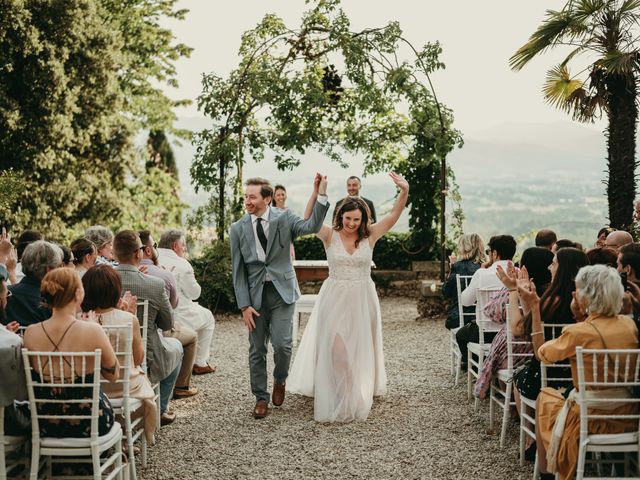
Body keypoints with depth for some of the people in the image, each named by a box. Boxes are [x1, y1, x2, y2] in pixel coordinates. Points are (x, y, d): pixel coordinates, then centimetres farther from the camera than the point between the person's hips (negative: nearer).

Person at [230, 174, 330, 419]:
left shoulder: (284, 218, -2)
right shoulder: (238, 229, 1)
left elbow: (311, 226, -20)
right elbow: (238, 271, 2)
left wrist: (321, 195, -30)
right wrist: (244, 305, -5)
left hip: (282, 291, -1)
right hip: (254, 294, 2)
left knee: (282, 344, -11)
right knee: (256, 350, 4)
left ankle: (280, 380, 20)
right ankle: (261, 398, 20)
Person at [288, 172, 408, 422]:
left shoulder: (370, 236, -3)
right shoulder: (330, 236, -6)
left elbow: (394, 215, -10)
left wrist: (404, 192, -27)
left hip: (362, 299, 2)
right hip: (335, 298, -2)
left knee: (359, 349, 11)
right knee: (335, 349, -2)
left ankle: (357, 399, 26)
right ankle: (335, 401, 9)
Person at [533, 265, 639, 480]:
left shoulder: (577, 333, -21)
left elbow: (542, 353, -5)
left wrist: (535, 309, 3)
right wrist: (581, 317, 5)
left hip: (594, 421, -6)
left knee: (545, 396, 23)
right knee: (567, 392, 32)